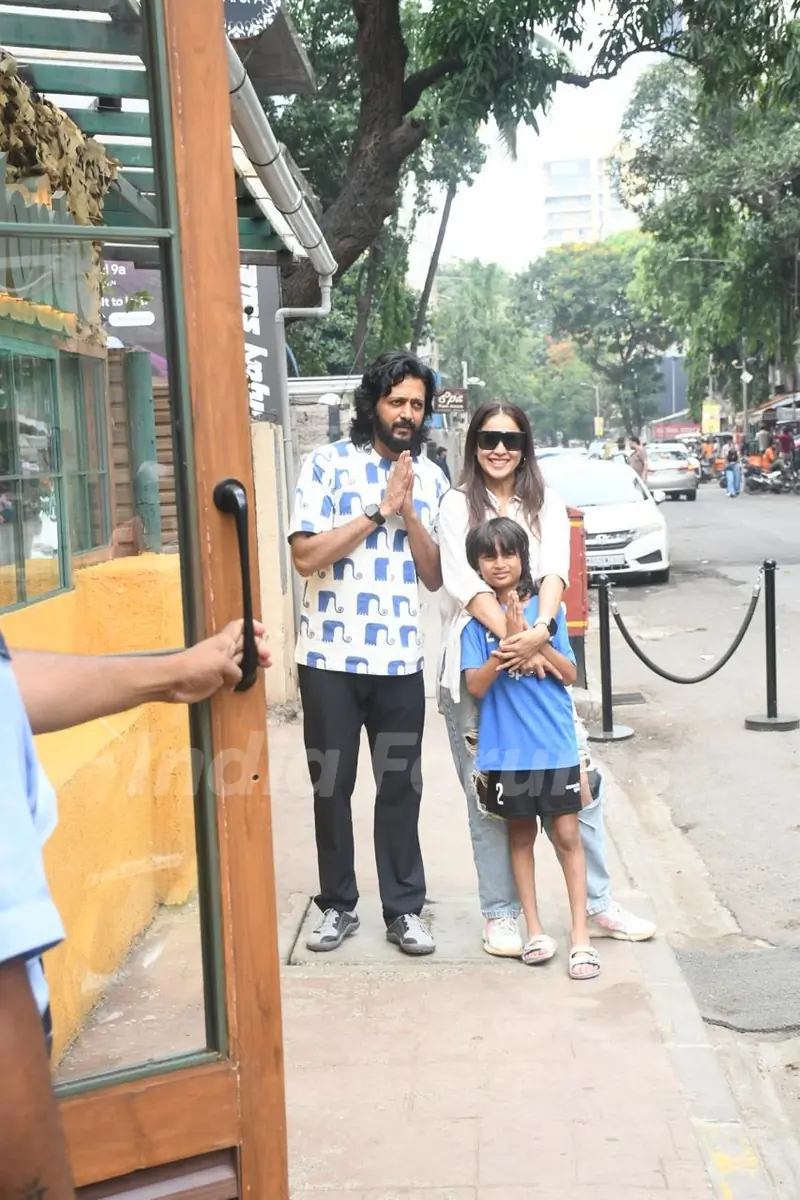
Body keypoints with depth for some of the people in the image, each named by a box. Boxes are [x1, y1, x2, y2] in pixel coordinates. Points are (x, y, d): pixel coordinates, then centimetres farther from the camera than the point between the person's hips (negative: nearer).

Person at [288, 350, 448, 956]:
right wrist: (378, 510, -15)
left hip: (401, 659, 3)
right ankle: (338, 905, 23)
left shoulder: (431, 478, 8)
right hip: (331, 656, -2)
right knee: (332, 786, 8)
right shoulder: (327, 464, -4)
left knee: (401, 787, 8)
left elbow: (436, 575, 4)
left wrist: (409, 514, -10)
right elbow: (306, 555, -14)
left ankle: (405, 908, 20)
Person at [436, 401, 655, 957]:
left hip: (542, 658, 2)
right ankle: (500, 914, 16)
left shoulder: (546, 504, 10)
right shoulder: (457, 506, 2)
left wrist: (540, 631, -25)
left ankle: (598, 905, 17)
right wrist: (515, 641, -23)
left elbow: (555, 571, -5)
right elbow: (467, 583, -10)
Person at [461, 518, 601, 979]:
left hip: (556, 746, 0)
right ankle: (535, 929, 23)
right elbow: (476, 685, -10)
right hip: (506, 750, 0)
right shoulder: (476, 618, -2)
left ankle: (581, 934, 9)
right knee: (521, 835, 12)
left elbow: (569, 674, -2)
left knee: (567, 835, 1)